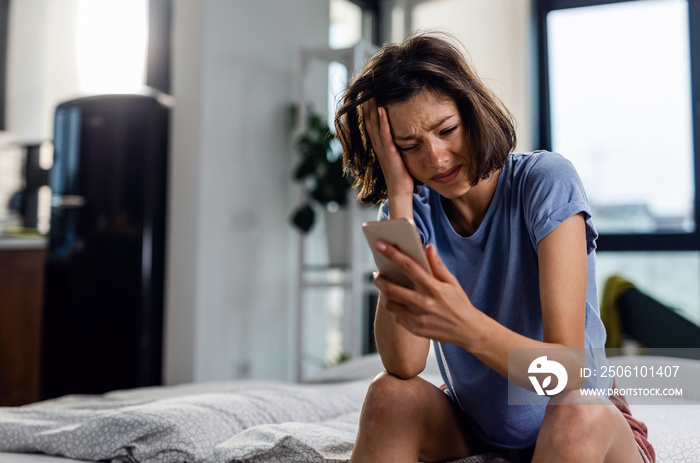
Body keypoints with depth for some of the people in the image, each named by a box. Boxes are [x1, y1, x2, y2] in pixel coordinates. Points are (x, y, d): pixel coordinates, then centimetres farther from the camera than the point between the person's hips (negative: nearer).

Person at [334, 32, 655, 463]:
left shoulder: (545, 179, -18)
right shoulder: (413, 209, -7)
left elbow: (569, 374, -25)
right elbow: (404, 365, -22)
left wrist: (465, 325, -45)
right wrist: (399, 199, -23)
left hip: (592, 427, -2)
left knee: (578, 412, -34)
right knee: (389, 395, -26)